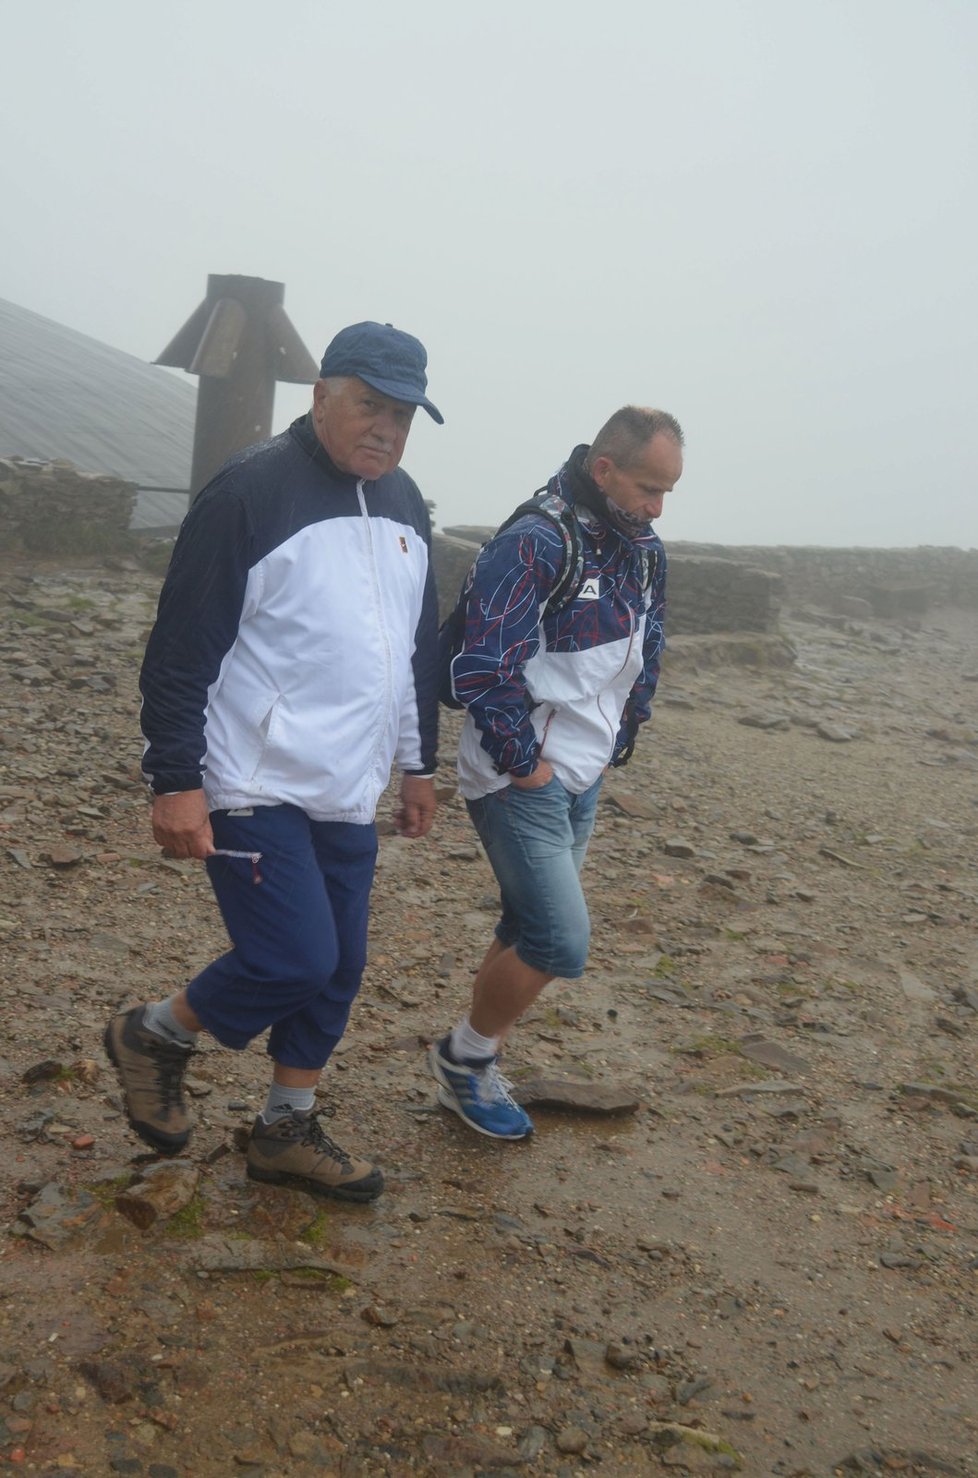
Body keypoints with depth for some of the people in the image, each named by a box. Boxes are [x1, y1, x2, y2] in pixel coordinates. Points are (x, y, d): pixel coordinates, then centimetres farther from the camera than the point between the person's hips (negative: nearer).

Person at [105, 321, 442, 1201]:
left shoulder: (405, 506, 11)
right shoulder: (253, 492, -12)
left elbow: (420, 649, 19)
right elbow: (182, 649, -13)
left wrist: (419, 764, 20)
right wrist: (176, 781, -16)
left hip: (350, 797, 7)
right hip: (257, 791, -7)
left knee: (338, 969, 10)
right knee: (295, 960, -11)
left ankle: (287, 1132, 29)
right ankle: (155, 1037, 17)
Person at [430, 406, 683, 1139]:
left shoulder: (644, 552, 7)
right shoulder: (533, 545, -19)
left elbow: (647, 658, 20)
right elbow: (483, 667, -23)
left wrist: (616, 746, 15)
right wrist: (524, 763, -17)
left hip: (583, 781, 8)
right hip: (522, 778, -8)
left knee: (530, 933, 14)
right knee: (561, 941, -10)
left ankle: (476, 1066, 30)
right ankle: (464, 1057, 12)